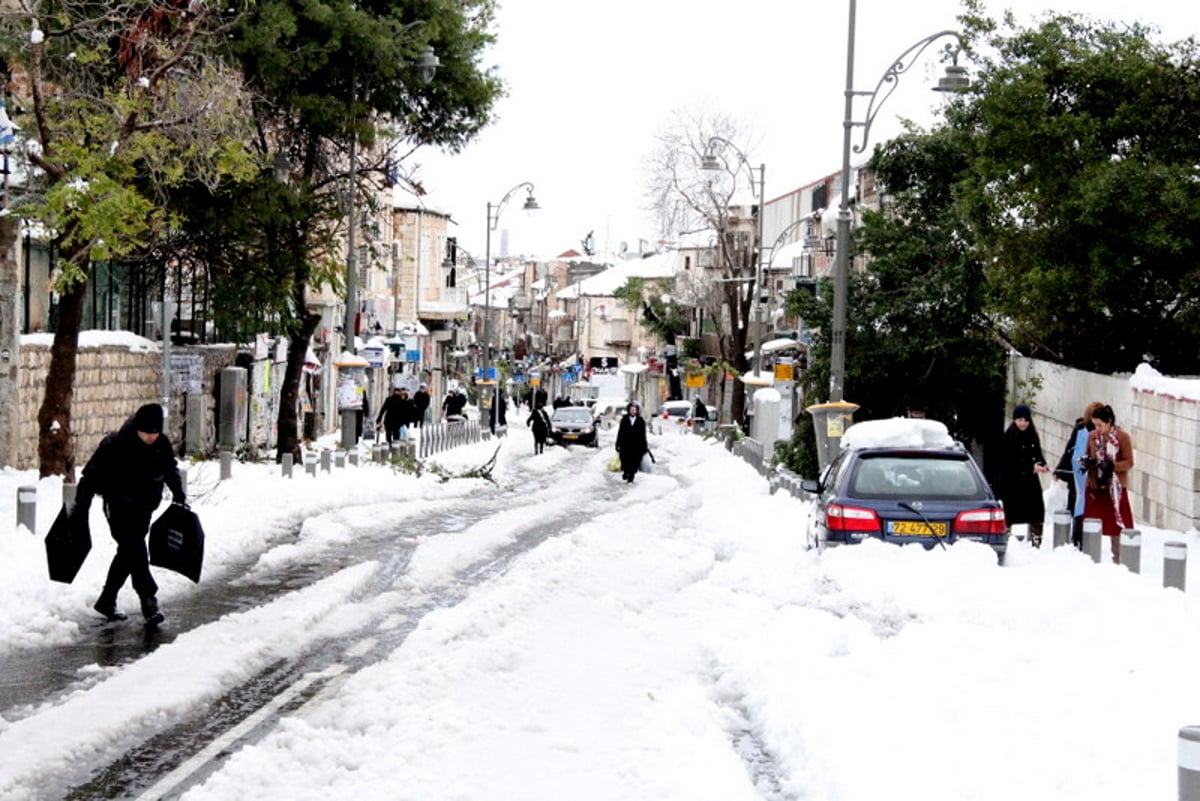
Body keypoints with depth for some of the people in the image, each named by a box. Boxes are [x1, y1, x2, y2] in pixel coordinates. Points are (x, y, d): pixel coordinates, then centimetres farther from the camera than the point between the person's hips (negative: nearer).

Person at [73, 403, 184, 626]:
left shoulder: (162, 445, -6)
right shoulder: (115, 445, -20)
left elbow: (171, 470, 14)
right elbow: (91, 476, -14)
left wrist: (179, 497, 14)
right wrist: (81, 509, -15)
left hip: (143, 507, 5)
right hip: (119, 507, -5)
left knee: (128, 552, 11)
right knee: (135, 551, -15)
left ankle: (106, 601, 25)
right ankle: (149, 602, -14)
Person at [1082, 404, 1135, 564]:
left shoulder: (1123, 437, -8)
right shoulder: (1092, 436, 4)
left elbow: (1129, 462, -7)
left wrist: (1112, 465, -23)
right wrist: (1087, 461, -7)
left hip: (1115, 487, -4)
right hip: (1095, 486, 4)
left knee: (1116, 523, 3)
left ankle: (1118, 557, 12)